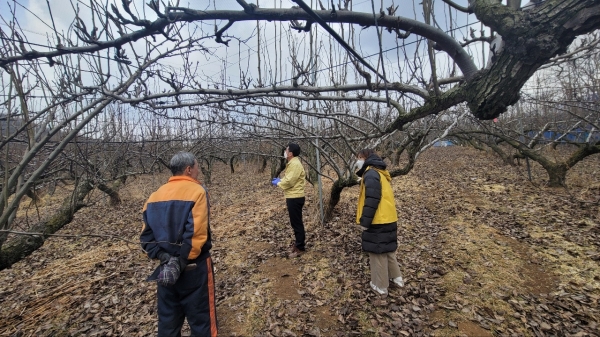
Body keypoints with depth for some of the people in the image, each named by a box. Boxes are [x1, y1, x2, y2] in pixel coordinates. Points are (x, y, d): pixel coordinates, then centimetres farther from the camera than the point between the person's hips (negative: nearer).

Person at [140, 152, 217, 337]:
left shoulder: (156, 195, 4)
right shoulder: (196, 191, -15)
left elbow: (146, 234, 0)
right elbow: (197, 234, -25)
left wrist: (163, 257, -6)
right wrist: (183, 261, -15)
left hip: (166, 266, 6)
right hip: (194, 267, -6)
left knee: (168, 319, 22)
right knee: (201, 319, 10)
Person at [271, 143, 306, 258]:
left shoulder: (295, 164, -19)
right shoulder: (292, 163, 15)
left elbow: (289, 182, -24)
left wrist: (278, 183, -8)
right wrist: (280, 180, 7)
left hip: (295, 198, -11)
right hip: (292, 197, 11)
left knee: (296, 223, -2)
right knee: (296, 222, 19)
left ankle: (300, 248, 8)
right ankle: (300, 241, 32)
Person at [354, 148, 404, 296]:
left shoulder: (371, 173, -16)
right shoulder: (379, 173, 14)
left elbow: (372, 200, -24)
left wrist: (365, 221, -18)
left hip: (378, 222, -10)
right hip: (388, 219, 10)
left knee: (377, 253, 4)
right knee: (388, 250, 23)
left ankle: (381, 286, 18)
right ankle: (396, 277, 37)